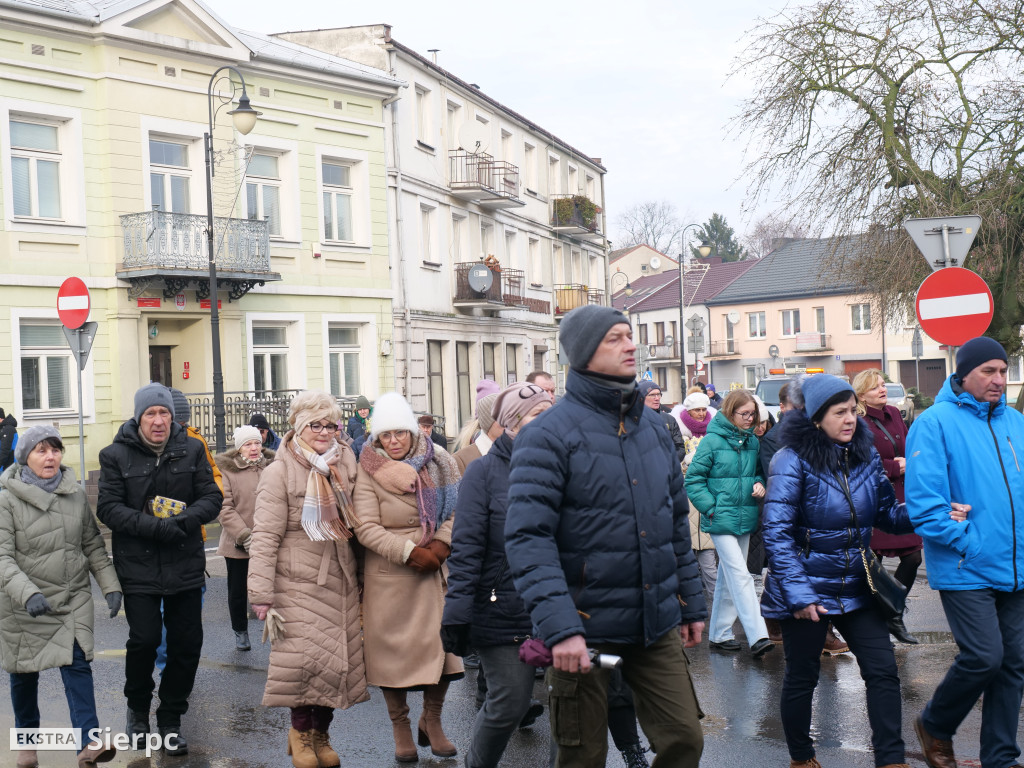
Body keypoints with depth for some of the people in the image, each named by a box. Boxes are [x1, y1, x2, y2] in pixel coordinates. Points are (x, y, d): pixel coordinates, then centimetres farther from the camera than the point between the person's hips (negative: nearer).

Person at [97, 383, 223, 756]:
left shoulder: (191, 450, 4)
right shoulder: (116, 455, -1)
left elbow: (212, 497, 2)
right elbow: (108, 507, -7)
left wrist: (185, 519, -18)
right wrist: (154, 526, -20)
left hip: (185, 564, 2)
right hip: (138, 565, -2)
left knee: (187, 641, 4)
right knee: (144, 638, -8)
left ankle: (170, 717, 24)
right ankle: (138, 707, 22)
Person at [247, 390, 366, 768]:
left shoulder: (344, 467, 10)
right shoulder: (280, 472, -6)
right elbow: (265, 536, -10)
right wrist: (261, 594, -15)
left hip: (341, 584, 5)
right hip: (298, 584, -5)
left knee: (337, 661, 6)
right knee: (304, 660, -10)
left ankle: (320, 734, 24)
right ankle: (300, 730, 15)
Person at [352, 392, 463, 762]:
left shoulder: (435, 464, 4)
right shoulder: (369, 473, -6)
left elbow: (455, 511, 3)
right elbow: (366, 529, -12)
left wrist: (440, 546, -13)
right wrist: (410, 552, -17)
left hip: (434, 572, 3)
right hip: (388, 576, -3)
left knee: (440, 642, 3)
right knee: (392, 647, 4)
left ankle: (432, 721, 23)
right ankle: (400, 728, 21)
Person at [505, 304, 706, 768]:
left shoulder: (652, 427, 10)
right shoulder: (549, 434, -11)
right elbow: (527, 538, -18)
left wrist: (691, 606, 17)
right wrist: (559, 627, -26)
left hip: (656, 624, 5)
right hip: (585, 631, -5)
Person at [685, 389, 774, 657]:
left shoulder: (752, 441, 7)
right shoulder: (712, 441, -10)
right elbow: (693, 479, -8)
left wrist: (759, 483, -1)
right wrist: (711, 508, -13)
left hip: (745, 519, 6)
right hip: (721, 520, -6)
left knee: (728, 578, 13)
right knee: (740, 575, -12)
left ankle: (719, 633, 22)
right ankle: (757, 637, -14)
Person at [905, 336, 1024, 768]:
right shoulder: (935, 424, -9)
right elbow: (923, 501, -15)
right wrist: (967, 542, -15)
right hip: (966, 569, -6)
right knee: (984, 657, -11)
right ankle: (934, 726, 16)